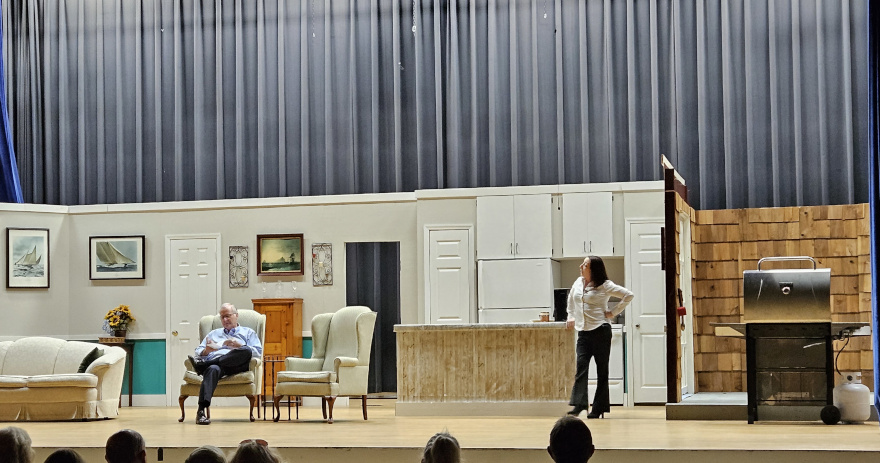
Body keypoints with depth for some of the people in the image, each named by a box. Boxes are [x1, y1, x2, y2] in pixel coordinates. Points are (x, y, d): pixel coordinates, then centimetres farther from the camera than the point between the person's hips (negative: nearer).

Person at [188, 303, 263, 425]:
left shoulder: (248, 332, 29)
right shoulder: (214, 334, 38)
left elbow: (258, 352, 11)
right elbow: (198, 352, 27)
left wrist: (239, 346, -4)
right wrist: (206, 351, 2)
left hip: (236, 364, -1)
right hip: (214, 362, 1)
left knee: (245, 351, -37)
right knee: (213, 369, -40)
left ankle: (203, 364, -42)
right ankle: (201, 411, -57)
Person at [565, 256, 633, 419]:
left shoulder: (604, 286, -5)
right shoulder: (578, 283, 12)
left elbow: (628, 295, -7)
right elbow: (571, 298, 32)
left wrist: (614, 313, -7)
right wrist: (571, 316, 24)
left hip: (600, 330, -5)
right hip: (583, 332, 5)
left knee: (602, 370, 1)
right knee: (581, 366, -9)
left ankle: (599, 408, 3)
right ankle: (579, 404, -14)